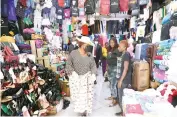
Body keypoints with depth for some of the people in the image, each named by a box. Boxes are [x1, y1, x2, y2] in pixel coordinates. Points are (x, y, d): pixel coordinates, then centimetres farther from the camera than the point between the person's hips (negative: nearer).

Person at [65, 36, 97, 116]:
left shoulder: (89, 55, 4)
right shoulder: (73, 53, -6)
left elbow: (93, 66, 7)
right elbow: (68, 65, -2)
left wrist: (93, 74, -7)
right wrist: (72, 72, -14)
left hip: (87, 78, 3)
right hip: (76, 78, -2)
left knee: (87, 94, 5)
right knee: (77, 94, -3)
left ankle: (85, 110, 22)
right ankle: (81, 109, 16)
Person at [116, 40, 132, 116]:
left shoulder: (126, 54, -17)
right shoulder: (123, 54, 12)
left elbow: (126, 68, -21)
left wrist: (121, 80, -20)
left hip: (124, 80, -9)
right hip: (123, 79, 9)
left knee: (122, 97, 2)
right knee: (121, 96, 17)